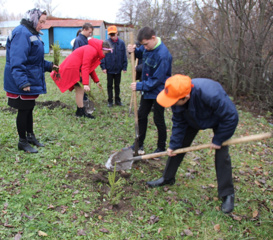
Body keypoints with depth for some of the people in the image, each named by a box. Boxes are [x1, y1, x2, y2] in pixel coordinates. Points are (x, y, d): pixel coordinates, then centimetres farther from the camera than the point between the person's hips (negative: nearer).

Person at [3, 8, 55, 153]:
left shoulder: (32, 34, 15)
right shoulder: (21, 33, -18)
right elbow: (17, 61, -27)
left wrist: (49, 66, 13)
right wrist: (23, 82, -32)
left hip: (31, 81, 10)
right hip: (23, 84, -10)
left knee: (29, 109, 19)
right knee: (23, 111, 2)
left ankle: (30, 136, 35)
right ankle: (22, 142, 16)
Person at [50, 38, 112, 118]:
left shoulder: (94, 51, 13)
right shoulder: (91, 51, -20)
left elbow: (90, 68, 20)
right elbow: (85, 67, -27)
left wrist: (97, 81, 17)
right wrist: (86, 84, -32)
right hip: (72, 68, -11)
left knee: (80, 90, 12)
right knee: (80, 90, -7)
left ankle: (79, 111, 19)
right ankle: (81, 112, 0)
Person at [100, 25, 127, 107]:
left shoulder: (121, 43, -3)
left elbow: (124, 56, 1)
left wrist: (124, 67, 0)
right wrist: (103, 67, -8)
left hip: (118, 69, 1)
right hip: (109, 69, -1)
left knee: (117, 85, 14)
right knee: (109, 85, 9)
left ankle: (117, 100, 25)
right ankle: (110, 101, 19)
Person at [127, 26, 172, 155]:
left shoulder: (163, 55, -28)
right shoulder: (148, 47, -5)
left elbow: (157, 80, -26)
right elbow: (141, 53, 18)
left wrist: (140, 86, -20)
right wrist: (134, 50, -5)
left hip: (158, 92, -8)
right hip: (147, 89, 9)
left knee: (158, 120, 4)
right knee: (141, 115, 15)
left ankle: (161, 148, 22)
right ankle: (139, 144, 29)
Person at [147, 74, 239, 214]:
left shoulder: (211, 94, -47)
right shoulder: (177, 97, -29)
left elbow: (231, 117, -34)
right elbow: (178, 123, -12)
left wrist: (218, 140, -26)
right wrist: (173, 145, -13)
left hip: (220, 121, -4)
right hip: (193, 119, 5)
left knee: (222, 155, -11)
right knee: (178, 146, 3)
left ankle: (227, 194, 4)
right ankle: (167, 178, 22)